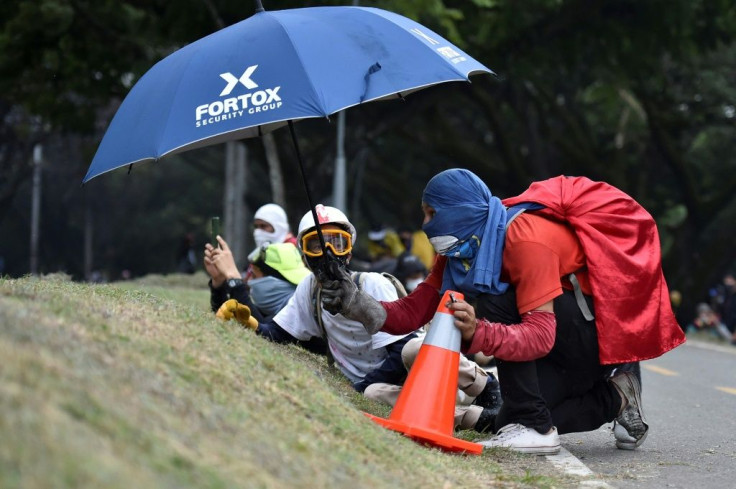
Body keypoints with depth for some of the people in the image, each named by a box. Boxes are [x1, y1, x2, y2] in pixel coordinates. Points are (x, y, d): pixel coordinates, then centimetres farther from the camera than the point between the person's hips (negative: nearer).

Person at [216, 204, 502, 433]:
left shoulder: (373, 285, -14)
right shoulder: (309, 289, 3)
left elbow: (399, 352, -18)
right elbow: (278, 334, 6)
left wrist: (358, 389, -24)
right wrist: (248, 322, -15)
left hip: (404, 370, -4)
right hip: (372, 383, 4)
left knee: (413, 350, -41)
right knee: (375, 395, -36)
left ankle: (486, 387, -20)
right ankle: (473, 418, -34)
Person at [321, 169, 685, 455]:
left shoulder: (522, 238, -27)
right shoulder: (458, 248, 0)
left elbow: (540, 335, -35)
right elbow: (413, 311, -6)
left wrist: (478, 334, -51)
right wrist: (359, 307, -23)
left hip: (602, 326, -9)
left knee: (491, 302, -26)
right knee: (509, 425, 4)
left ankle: (533, 427, -22)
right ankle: (613, 397, 17)